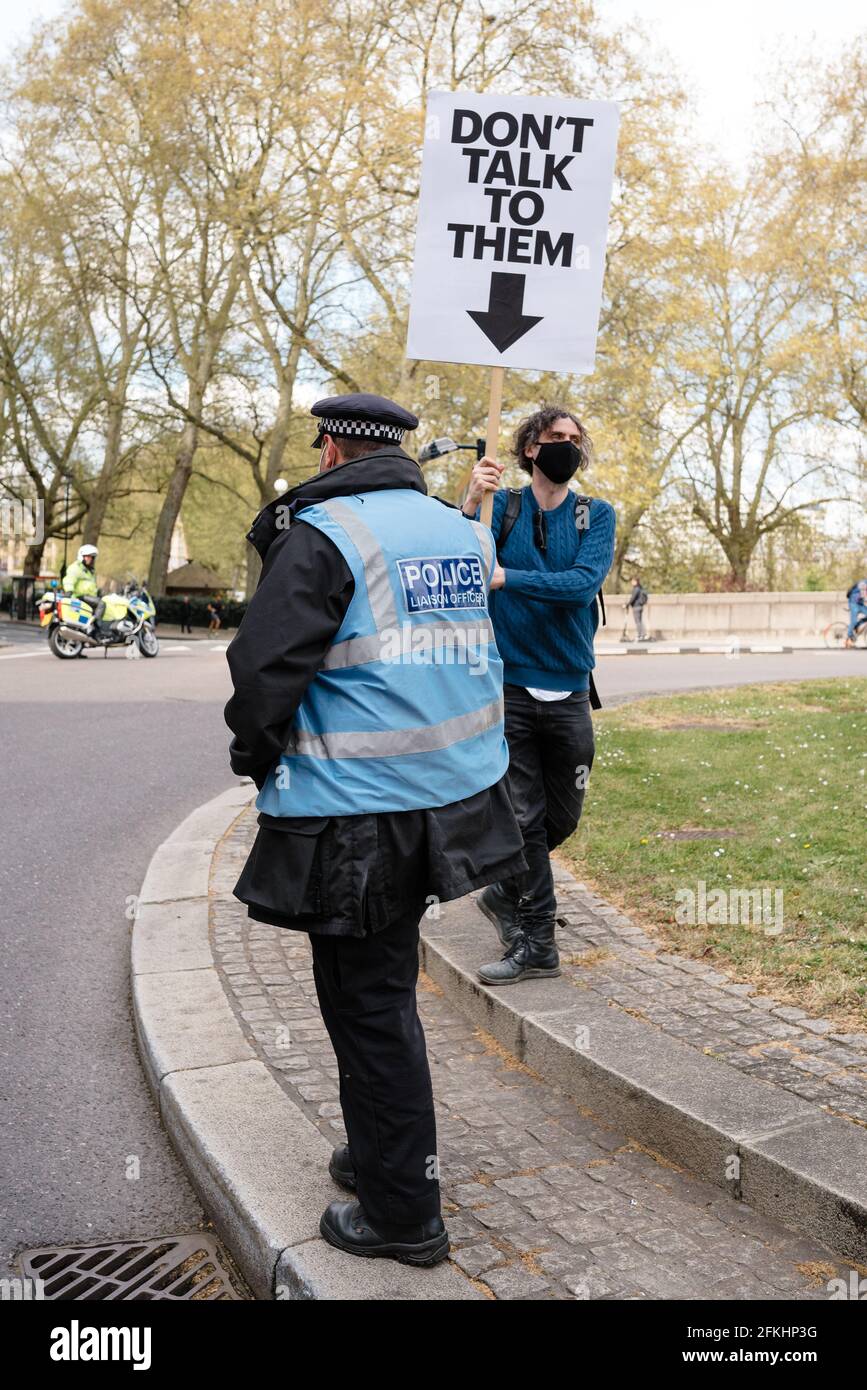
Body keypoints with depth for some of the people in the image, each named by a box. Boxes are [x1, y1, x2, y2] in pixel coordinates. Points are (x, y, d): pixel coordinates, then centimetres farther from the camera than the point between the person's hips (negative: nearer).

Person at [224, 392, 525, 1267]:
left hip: (355, 821, -8)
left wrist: (255, 760, -2)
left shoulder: (320, 534, -13)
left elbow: (265, 669, -17)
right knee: (385, 990, 22)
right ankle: (380, 1156, 38)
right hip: (450, 801, 8)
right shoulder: (464, 533, 10)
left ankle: (403, 1213, 19)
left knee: (368, 1007, 6)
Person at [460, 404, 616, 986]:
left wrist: (507, 577, -23)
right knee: (524, 816, 1)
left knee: (562, 816, 12)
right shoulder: (501, 506, 0)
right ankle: (536, 941, 13)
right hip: (511, 686, -2)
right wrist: (470, 504, -30)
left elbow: (584, 582, -14)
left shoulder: (596, 516, 4)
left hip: (568, 691, 3)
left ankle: (506, 893, 37)